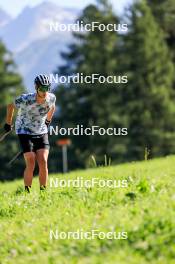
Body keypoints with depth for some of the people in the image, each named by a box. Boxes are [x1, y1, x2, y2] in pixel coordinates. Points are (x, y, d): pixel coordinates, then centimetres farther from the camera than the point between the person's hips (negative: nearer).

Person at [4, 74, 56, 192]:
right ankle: (27, 192, -5)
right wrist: (8, 124, 7)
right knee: (31, 164, -14)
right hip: (25, 132, -3)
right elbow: (11, 106, -3)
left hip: (42, 133, 3)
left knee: (43, 162, -11)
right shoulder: (25, 99, -23)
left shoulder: (51, 98, -12)